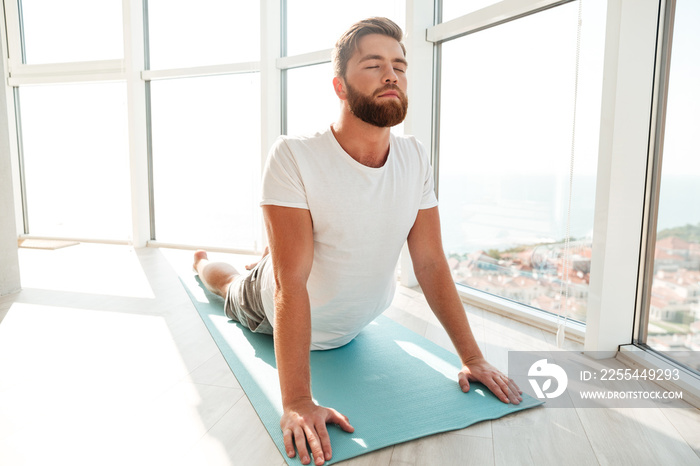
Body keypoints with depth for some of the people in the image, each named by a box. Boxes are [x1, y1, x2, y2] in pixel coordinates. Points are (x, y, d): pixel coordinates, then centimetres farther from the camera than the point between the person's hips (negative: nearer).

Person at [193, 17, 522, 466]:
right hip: (275, 311, -2)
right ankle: (202, 260, 63)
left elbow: (431, 264, -17)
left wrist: (472, 356, -19)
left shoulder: (415, 157, -20)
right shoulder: (293, 155, -35)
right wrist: (297, 402, -40)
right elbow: (291, 285, -38)